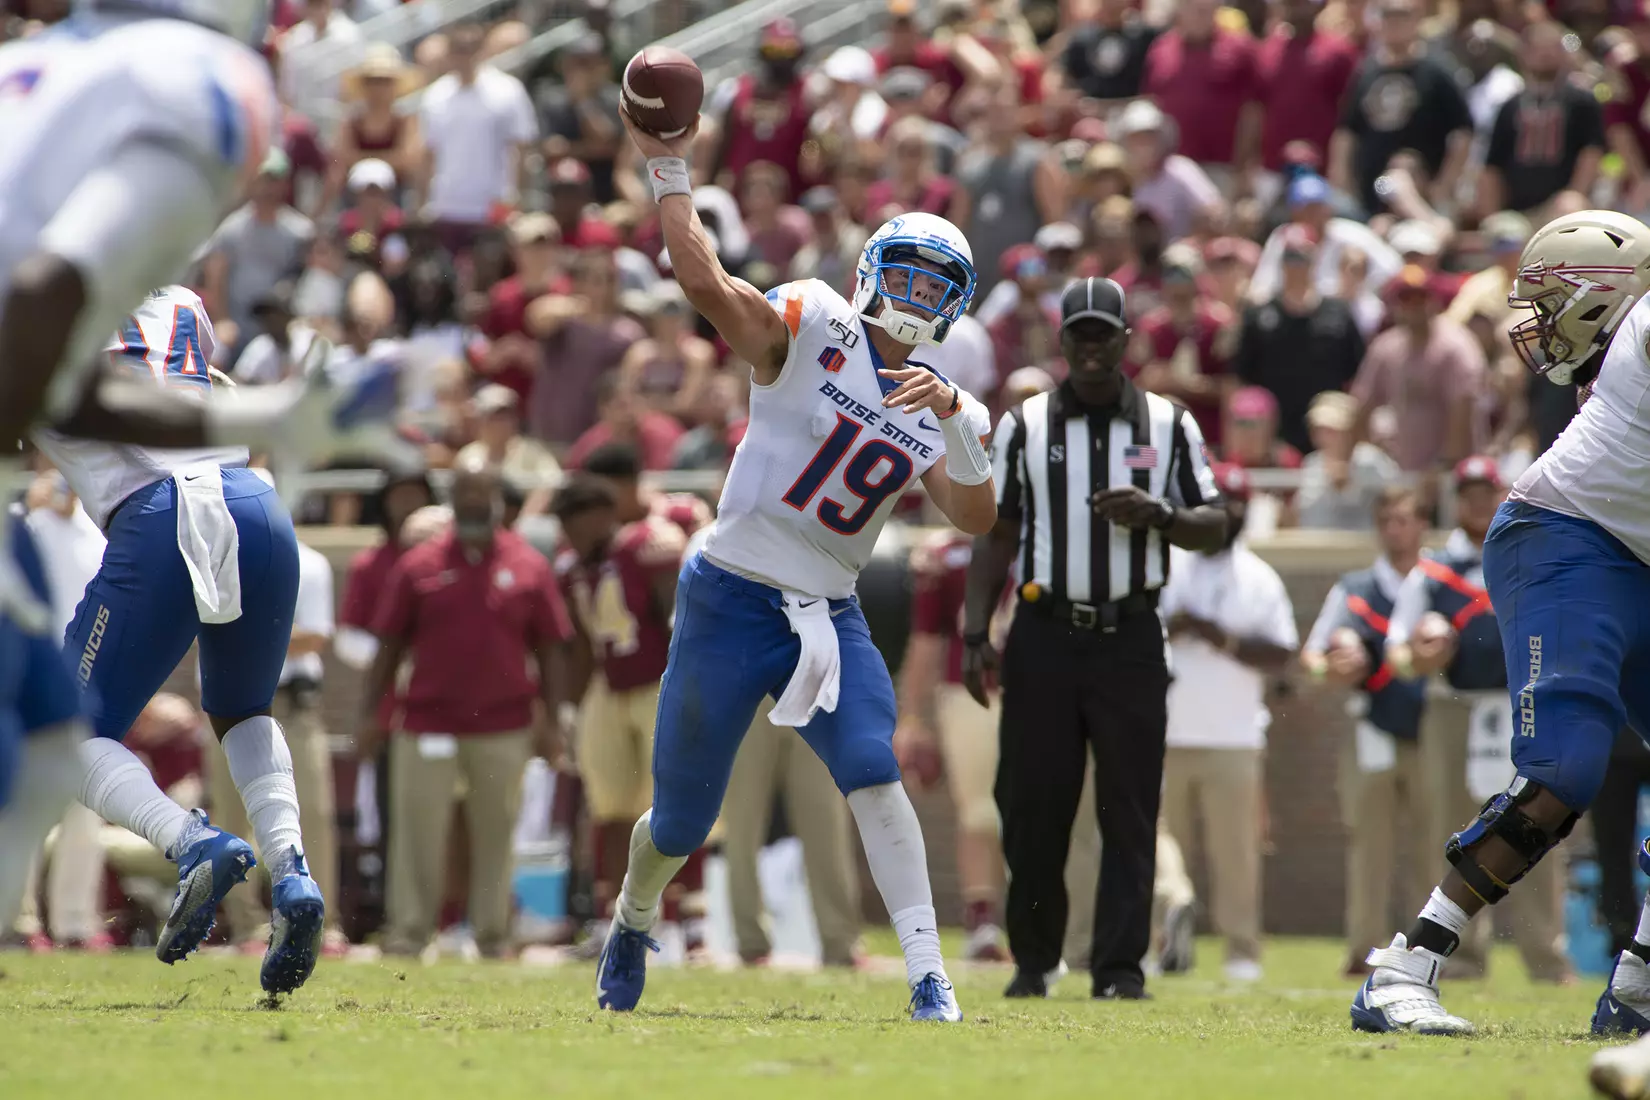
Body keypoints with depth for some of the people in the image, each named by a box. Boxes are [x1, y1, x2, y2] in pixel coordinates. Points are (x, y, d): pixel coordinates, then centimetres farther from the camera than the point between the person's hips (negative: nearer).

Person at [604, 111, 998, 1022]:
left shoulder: (945, 412, 6)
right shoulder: (809, 330, -8)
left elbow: (974, 518, -9)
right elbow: (706, 282, -23)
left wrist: (956, 425, -24)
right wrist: (668, 170, -26)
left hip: (829, 616, 3)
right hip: (731, 603, -3)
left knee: (874, 777, -21)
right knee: (681, 820, 8)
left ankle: (929, 980, -23)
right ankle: (633, 922, 42)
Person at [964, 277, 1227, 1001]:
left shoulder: (1169, 425, 7)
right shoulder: (1023, 425, 7)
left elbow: (1214, 528, 8)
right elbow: (997, 534, 8)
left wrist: (1157, 513, -13)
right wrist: (973, 635, 1)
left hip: (1129, 639, 0)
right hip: (1044, 636, 0)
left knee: (1130, 809, -4)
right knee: (1031, 805, 0)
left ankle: (1120, 967, 0)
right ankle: (1032, 960, 13)